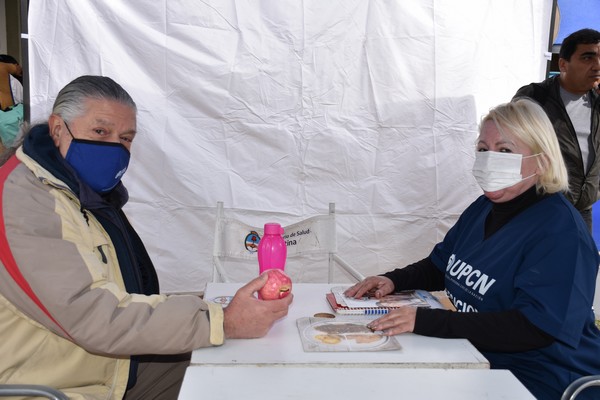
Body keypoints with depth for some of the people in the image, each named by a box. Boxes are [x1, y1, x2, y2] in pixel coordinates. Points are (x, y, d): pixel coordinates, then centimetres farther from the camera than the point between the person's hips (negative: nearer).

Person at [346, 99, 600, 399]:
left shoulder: (560, 231, -20)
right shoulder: (484, 208, 7)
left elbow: (534, 327, -29)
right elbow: (441, 266, 19)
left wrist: (426, 321, -34)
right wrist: (394, 281, -1)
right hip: (476, 357, 8)